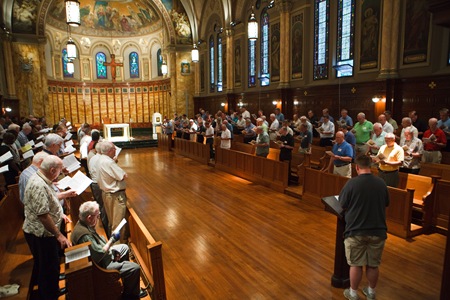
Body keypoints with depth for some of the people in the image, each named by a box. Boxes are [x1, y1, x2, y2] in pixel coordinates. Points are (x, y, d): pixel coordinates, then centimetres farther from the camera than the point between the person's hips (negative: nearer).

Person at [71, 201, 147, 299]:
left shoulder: (83, 224, -4)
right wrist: (112, 239, -18)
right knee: (135, 268, -13)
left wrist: (112, 250, 2)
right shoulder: (84, 235, -35)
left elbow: (99, 240, 9)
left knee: (124, 248, 26)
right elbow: (100, 254, -30)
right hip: (101, 265, -10)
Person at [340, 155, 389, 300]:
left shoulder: (352, 183, -16)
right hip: (377, 231, 4)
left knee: (356, 264, 11)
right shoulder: (381, 183, -3)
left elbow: (342, 204, -5)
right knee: (373, 265, 18)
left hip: (356, 231, -3)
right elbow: (386, 204, 12)